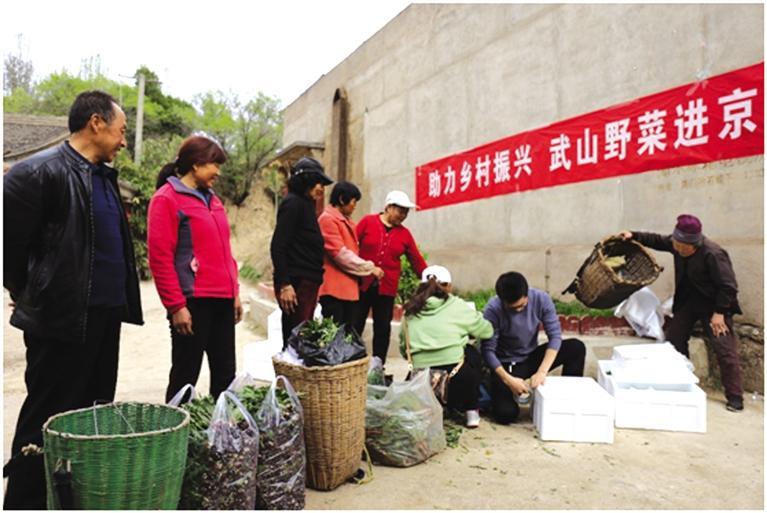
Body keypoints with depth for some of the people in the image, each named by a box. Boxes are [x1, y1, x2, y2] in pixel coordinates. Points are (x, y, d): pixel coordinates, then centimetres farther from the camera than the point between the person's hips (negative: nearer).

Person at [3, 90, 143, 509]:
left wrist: (121, 300, 14)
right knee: (46, 424, 4)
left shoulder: (105, 176, 13)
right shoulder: (40, 171, -13)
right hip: (61, 319, -8)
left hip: (105, 316, 8)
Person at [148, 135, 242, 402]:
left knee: (225, 374, 12)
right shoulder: (167, 199, -7)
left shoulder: (213, 200, 16)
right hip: (192, 302, -7)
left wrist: (234, 292, 14)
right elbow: (160, 258, -12)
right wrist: (176, 306, -14)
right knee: (185, 376, 4)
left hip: (223, 301, 8)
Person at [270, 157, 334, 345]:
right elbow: (278, 247, -15)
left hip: (307, 283, 9)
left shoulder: (305, 205, 20)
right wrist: (284, 284, -21)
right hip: (296, 284, -9)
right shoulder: (293, 203, -7)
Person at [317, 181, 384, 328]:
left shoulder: (347, 221, 18)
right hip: (334, 288, -9)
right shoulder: (327, 219, -9)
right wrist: (370, 268, -12)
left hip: (349, 288, 9)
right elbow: (340, 253, -16)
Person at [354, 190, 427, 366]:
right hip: (361, 284, -2)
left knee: (383, 329, 7)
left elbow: (417, 261, 8)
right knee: (355, 327, 4)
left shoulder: (404, 234, 6)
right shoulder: (367, 222, -2)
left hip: (387, 288, 3)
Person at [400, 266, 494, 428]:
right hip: (458, 379, -4)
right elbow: (487, 331, 13)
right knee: (472, 354, 28)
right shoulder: (457, 306, 2)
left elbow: (403, 349, 13)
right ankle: (471, 411, 28)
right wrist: (465, 331, 33)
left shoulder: (411, 310, 10)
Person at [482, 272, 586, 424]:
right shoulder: (493, 309, -26)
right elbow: (488, 350, -21)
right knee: (506, 414, -23)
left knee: (576, 347, -18)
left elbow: (555, 335, -19)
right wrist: (508, 380, -30)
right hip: (506, 364, -3)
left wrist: (542, 372, -29)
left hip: (532, 356, 3)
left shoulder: (541, 299, -18)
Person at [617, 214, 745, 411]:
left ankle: (735, 397, 3)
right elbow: (658, 240, 13)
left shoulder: (713, 254, -28)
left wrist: (719, 312, -24)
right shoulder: (676, 244, -8)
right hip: (688, 301, 7)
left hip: (714, 305, -7)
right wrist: (634, 236, 5)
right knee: (673, 340, 8)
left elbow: (728, 286, -24)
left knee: (725, 350, -8)